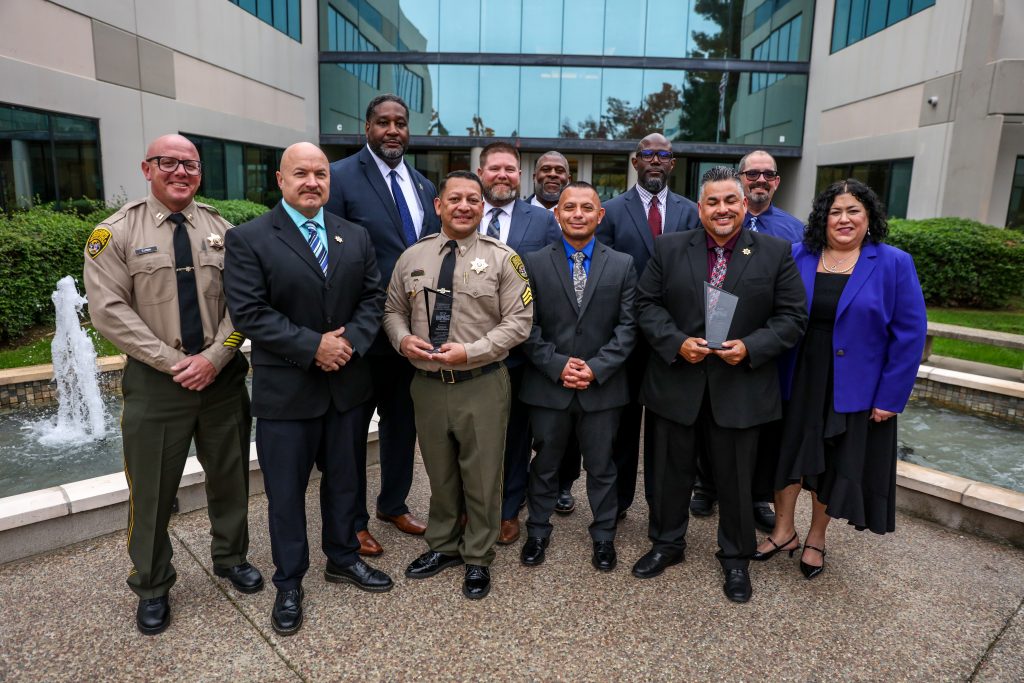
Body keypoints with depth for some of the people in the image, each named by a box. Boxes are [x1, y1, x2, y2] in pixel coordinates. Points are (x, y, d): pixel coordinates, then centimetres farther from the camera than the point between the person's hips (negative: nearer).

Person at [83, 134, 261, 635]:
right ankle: (151, 588, 31)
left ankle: (231, 558, 39)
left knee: (230, 477, 16)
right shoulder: (117, 232, -2)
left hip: (222, 375, 2)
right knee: (152, 489, 9)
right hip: (155, 380, -2)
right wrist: (175, 362, -14)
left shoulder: (222, 230, 4)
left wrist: (213, 357, -13)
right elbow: (108, 311, -9)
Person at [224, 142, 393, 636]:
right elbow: (248, 313, -14)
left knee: (344, 480, 19)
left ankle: (343, 558, 40)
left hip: (347, 383, 4)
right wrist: (312, 346, -19)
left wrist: (351, 340, -13)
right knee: (286, 492, 10)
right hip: (285, 389, -4)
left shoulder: (356, 237, 7)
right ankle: (289, 583, 29)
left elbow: (373, 296, 5)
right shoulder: (248, 239, -7)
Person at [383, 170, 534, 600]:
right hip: (427, 383, 3)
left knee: (481, 477, 9)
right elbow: (393, 310, 14)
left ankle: (478, 560, 30)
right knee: (439, 474, 19)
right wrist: (402, 339, -9)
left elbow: (519, 321, -9)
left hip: (482, 385, -3)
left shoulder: (502, 258, -5)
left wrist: (470, 351, -20)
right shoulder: (412, 257, 6)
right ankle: (442, 547, 40)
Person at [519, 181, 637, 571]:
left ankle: (603, 536, 33)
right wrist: (557, 364, -13)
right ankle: (538, 532, 34)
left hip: (602, 386, 0)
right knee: (545, 463, 15)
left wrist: (596, 367, -13)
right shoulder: (534, 263, 0)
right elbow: (528, 324, -3)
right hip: (547, 385, 0)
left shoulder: (622, 265, 2)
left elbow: (627, 325, -2)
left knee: (601, 466, 14)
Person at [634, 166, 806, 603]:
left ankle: (735, 558, 34)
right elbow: (647, 304, 0)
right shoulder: (669, 249, 2)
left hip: (740, 387, -1)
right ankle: (667, 543, 36)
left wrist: (751, 347, -16)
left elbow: (792, 317, -1)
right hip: (676, 382, 1)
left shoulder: (775, 253, 0)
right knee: (670, 470, 14)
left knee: (736, 477, 12)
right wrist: (676, 342, -14)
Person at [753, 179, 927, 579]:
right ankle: (784, 531, 31)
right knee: (788, 452, 11)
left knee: (833, 463, 13)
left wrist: (890, 396, -11)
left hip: (851, 389, -1)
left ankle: (815, 540, 33)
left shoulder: (894, 264, -6)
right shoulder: (798, 257, -1)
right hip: (796, 381, 2)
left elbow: (910, 334, -7)